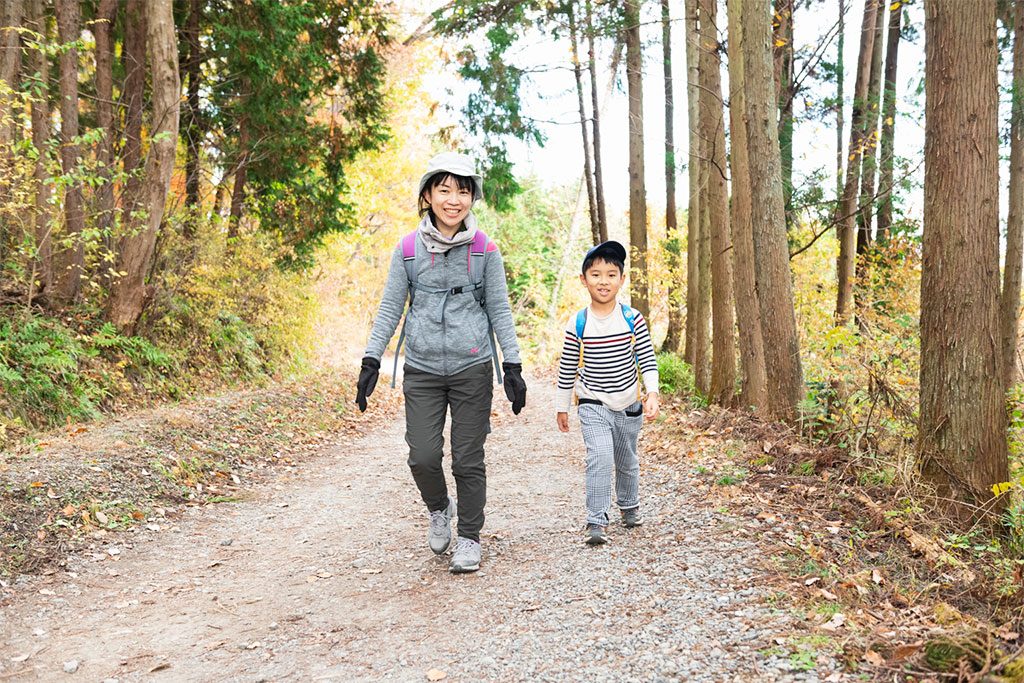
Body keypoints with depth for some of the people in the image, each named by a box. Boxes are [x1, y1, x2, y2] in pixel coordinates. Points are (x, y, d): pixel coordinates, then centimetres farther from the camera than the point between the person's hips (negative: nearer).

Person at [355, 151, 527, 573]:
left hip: (472, 368, 0)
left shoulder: (485, 250, 1)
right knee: (423, 455, -4)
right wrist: (371, 360, -2)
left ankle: (469, 538, 21)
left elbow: (499, 311, 4)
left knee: (468, 459, 3)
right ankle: (438, 509, 28)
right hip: (422, 370, 1)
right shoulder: (408, 249, 1)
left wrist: (512, 366, -2)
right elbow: (390, 308, 5)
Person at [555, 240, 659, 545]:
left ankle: (629, 505, 43)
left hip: (629, 405, 2)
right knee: (600, 457, -20)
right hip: (593, 405, -2)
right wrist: (562, 407, 6)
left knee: (627, 460, 18)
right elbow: (567, 368, 1)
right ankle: (596, 520, -12)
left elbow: (647, 359, -5)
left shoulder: (632, 319, -7)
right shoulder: (578, 324, -8)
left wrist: (652, 393, -18)